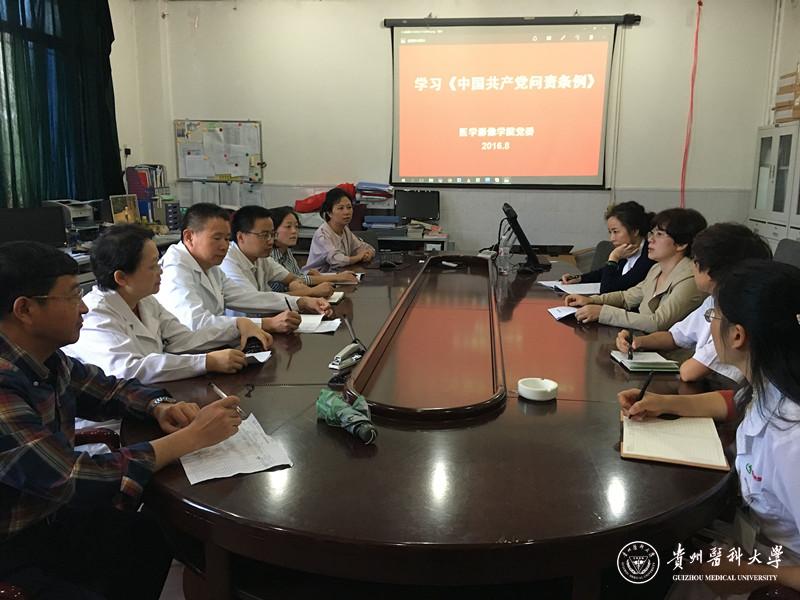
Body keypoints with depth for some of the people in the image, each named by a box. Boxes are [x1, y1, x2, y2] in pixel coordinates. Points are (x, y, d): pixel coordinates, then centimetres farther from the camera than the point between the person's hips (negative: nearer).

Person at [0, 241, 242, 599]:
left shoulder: (46, 359, -4)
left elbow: (110, 389, 12)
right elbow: (74, 480, -32)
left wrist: (160, 407, -9)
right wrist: (191, 437, -27)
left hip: (47, 516, 8)